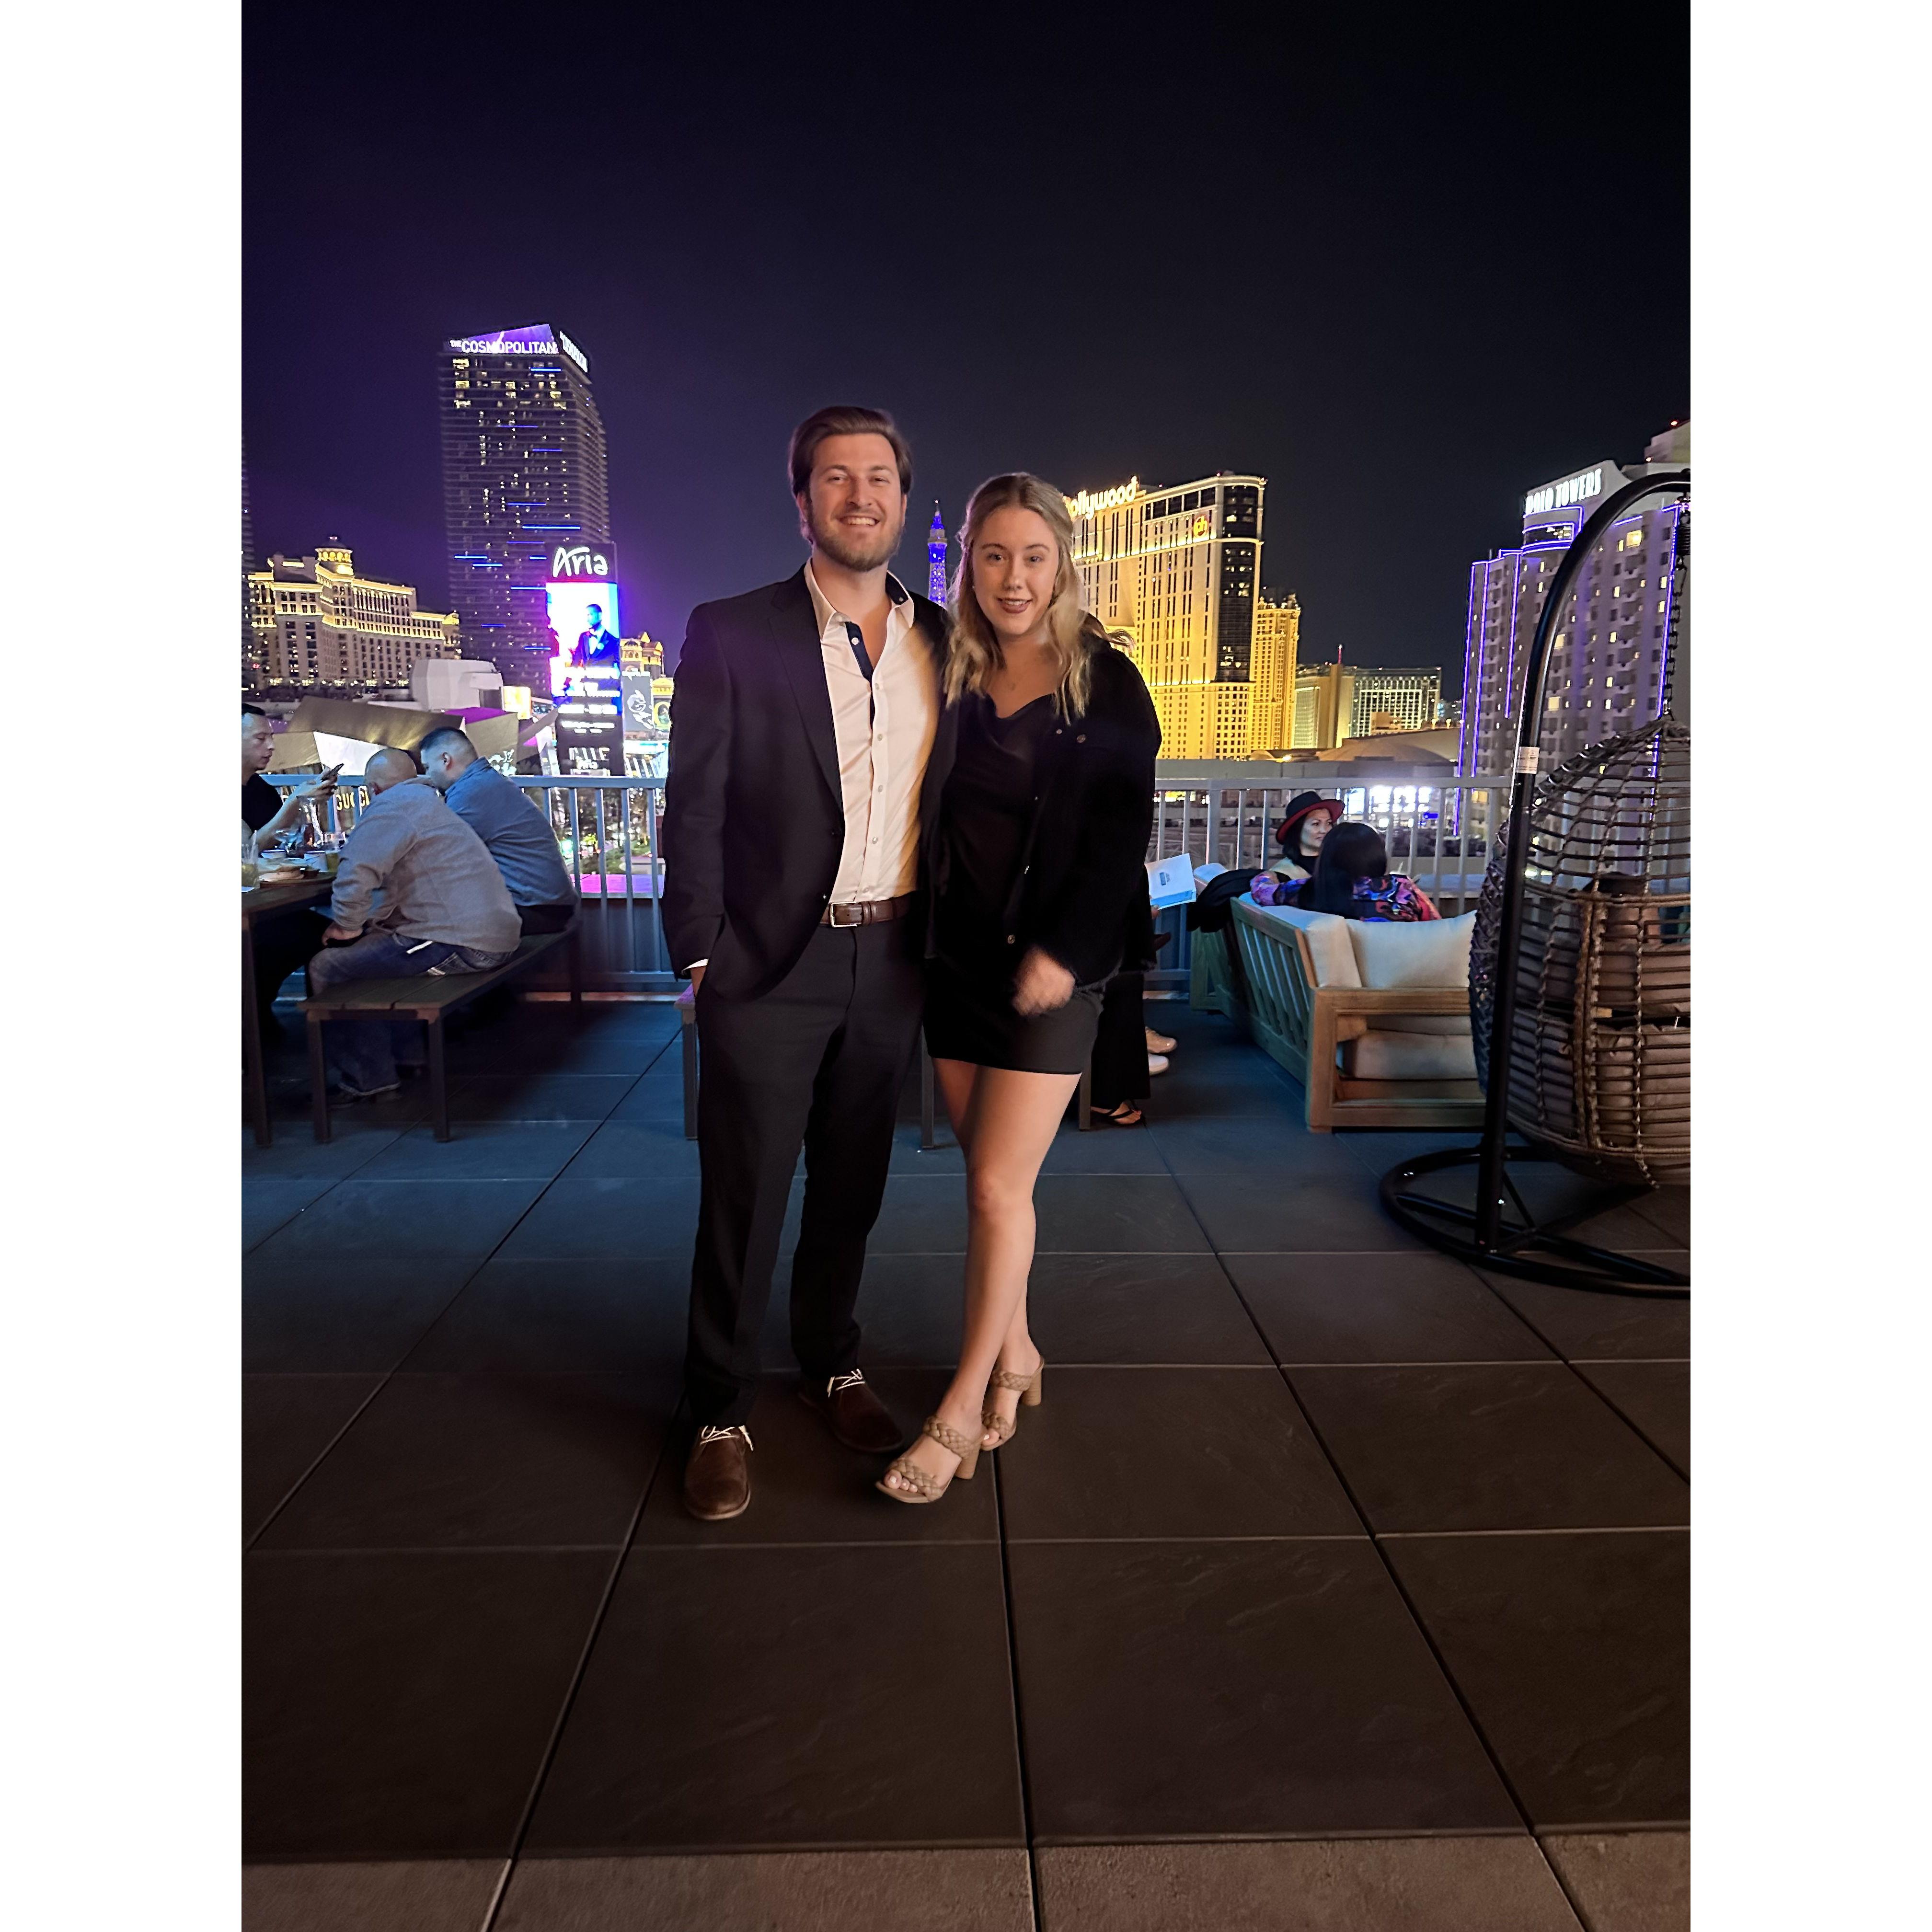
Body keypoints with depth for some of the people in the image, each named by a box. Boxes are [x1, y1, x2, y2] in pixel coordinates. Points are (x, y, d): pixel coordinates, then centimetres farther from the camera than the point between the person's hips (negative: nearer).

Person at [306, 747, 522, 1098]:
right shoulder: (428, 802, 26)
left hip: (460, 946, -11)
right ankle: (408, 1051, 29)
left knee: (325, 967, -4)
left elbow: (356, 873, -21)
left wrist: (347, 925, -6)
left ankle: (367, 1080, 4)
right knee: (371, 943, 29)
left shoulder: (392, 807, -7)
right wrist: (368, 924, 26)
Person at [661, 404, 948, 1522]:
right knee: (746, 1192, 4)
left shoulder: (943, 642, 7)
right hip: (772, 964, -3)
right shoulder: (732, 635, -4)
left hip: (892, 958, 4)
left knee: (853, 1180, 16)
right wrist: (701, 956, -8)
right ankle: (722, 1414, 20)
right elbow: (694, 810, -5)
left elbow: (958, 801, 10)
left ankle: (834, 1365, 36)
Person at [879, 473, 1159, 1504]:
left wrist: (1062, 950, -16)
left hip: (1050, 968, -4)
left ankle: (963, 1404, 10)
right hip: (956, 956, 4)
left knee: (999, 1186, -4)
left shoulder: (1105, 683, -4)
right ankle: (1014, 1354, 29)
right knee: (988, 1177, 11)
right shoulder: (949, 676, 7)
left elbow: (1123, 829, -8)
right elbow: (927, 814, 9)